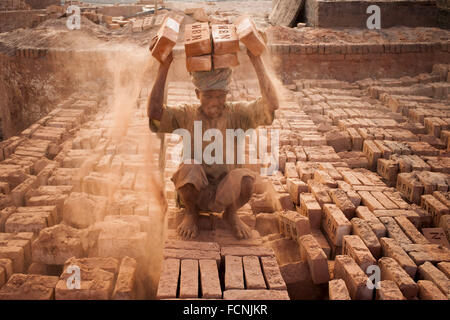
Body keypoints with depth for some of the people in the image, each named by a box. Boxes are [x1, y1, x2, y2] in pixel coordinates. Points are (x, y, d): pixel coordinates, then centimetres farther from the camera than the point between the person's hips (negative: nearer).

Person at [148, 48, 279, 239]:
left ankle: (231, 214, 5)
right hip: (195, 191, 0)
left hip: (225, 194, 1)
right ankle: (190, 213, 1)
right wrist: (163, 68, -23)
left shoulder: (236, 114, -5)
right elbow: (154, 112, -22)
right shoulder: (187, 115, -5)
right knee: (189, 168, -33)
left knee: (246, 178, -32)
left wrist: (257, 62, -21)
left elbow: (271, 104, -20)